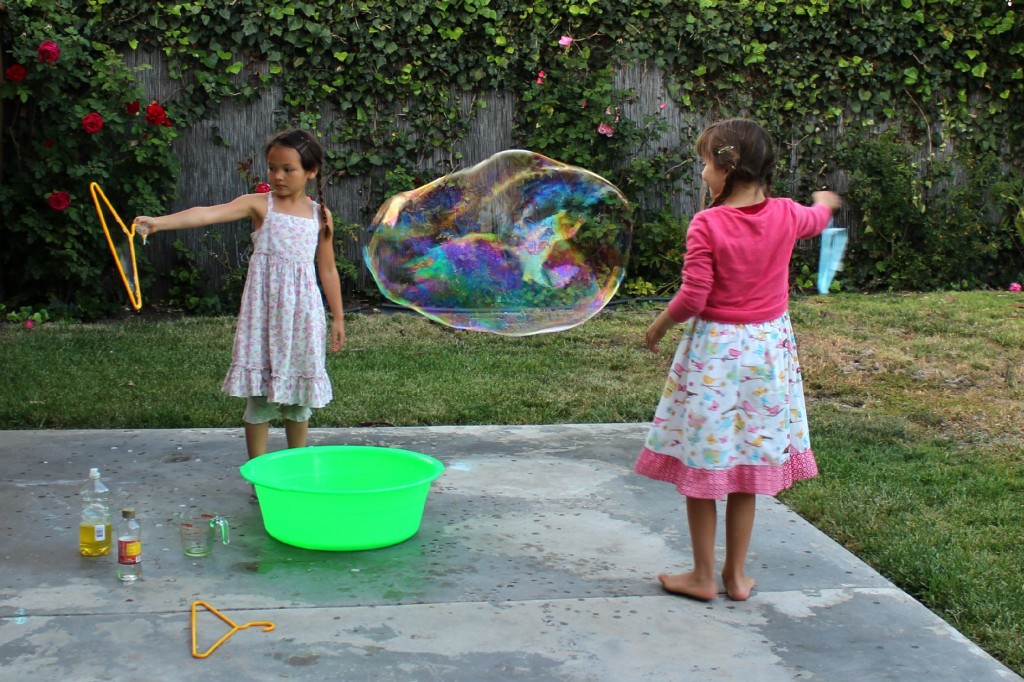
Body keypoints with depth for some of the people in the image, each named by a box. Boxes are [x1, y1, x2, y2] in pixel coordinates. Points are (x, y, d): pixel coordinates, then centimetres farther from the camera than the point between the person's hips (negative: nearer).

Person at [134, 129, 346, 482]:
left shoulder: (320, 215, 6)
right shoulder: (259, 204, -2)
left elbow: (328, 270, 12)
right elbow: (209, 213, -18)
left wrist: (338, 317, 12)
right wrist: (160, 222, -33)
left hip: (302, 311, 2)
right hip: (263, 308, -2)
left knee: (299, 395, 9)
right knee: (259, 395, -1)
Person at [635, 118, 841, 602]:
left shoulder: (706, 225, -17)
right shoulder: (786, 215, -2)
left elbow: (692, 298, -16)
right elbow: (820, 218, 22)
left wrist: (659, 325, 3)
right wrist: (825, 200, 46)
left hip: (714, 350, -5)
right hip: (768, 349, 5)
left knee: (701, 467, 7)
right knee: (747, 468, 14)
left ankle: (703, 576, 16)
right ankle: (736, 574, 22)